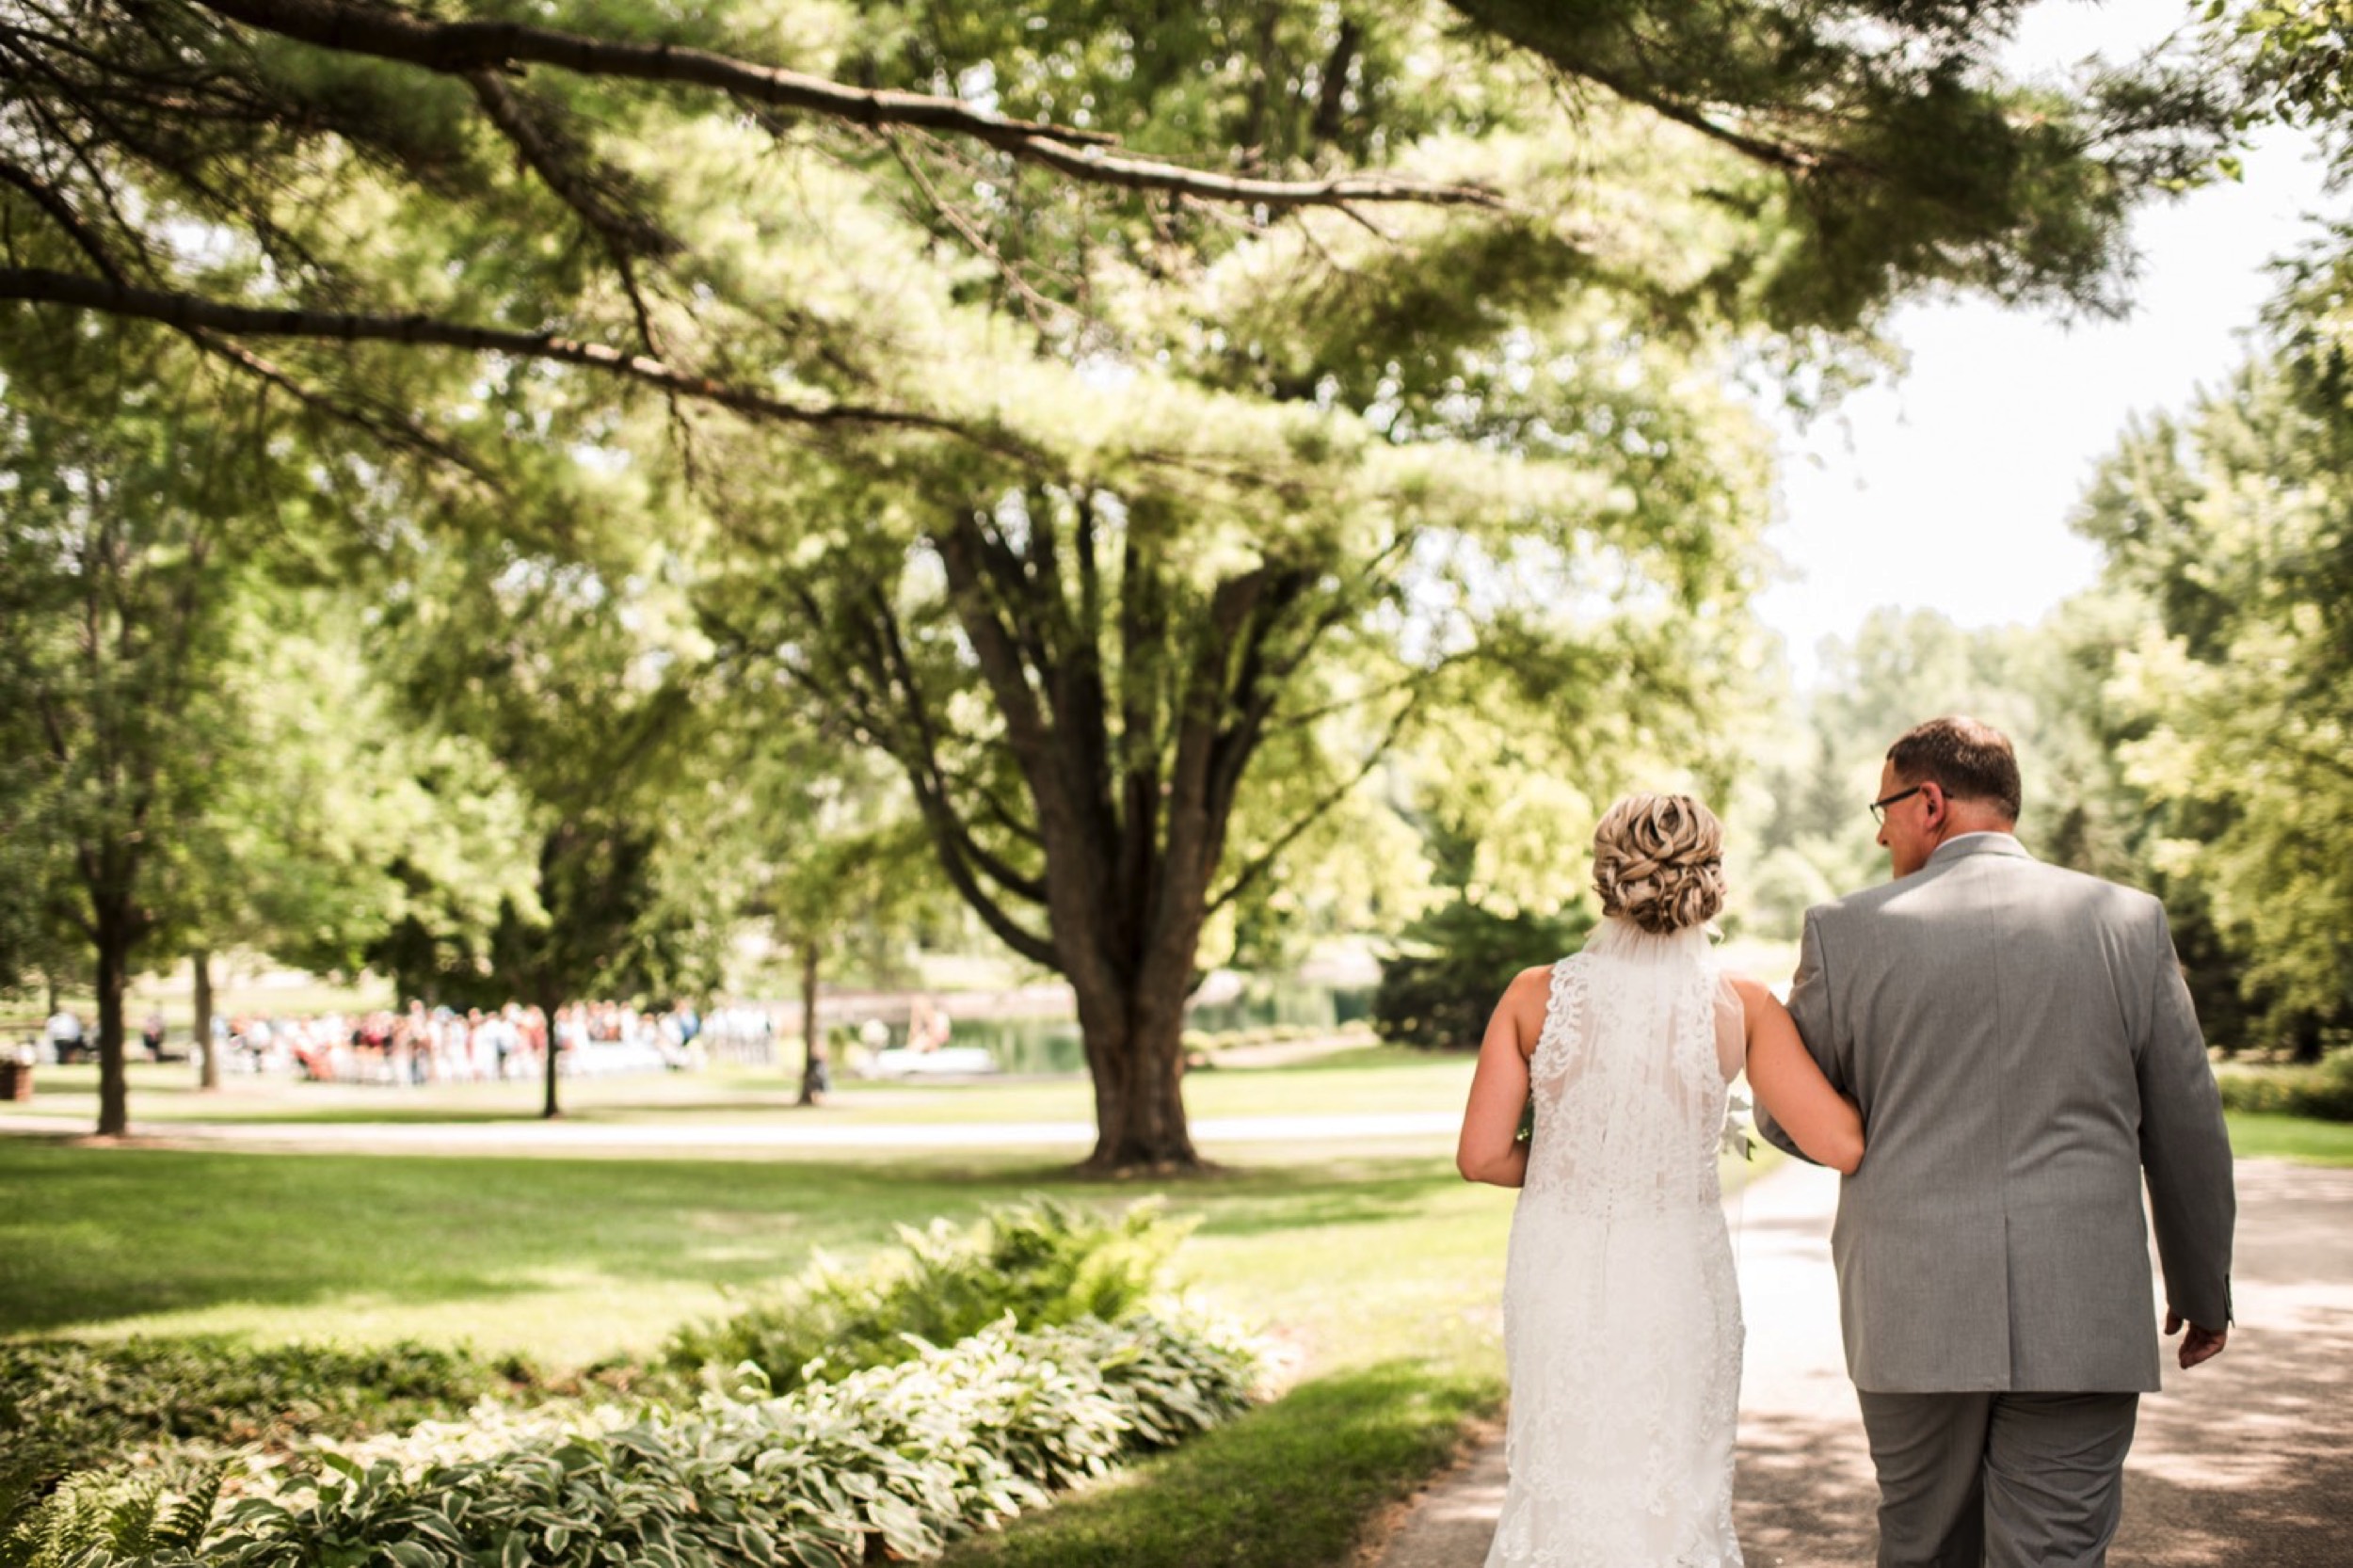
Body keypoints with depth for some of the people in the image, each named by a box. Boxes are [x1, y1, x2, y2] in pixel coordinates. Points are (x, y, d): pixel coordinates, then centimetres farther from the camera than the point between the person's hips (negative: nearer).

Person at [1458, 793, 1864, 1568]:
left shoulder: (1535, 997, -9)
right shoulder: (1741, 1006, -11)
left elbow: (1482, 1156, -9)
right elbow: (1843, 1145, -14)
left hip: (1560, 1285, 1)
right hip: (1676, 1288, -1)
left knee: (1561, 1491, 19)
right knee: (1672, 1505, 15)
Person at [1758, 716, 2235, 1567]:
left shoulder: (1848, 932, -3)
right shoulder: (2128, 922, 0)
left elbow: (1790, 1122, 7)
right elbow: (2186, 1134, 5)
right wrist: (2204, 1292, 18)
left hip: (1913, 1315, 0)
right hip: (2080, 1322, 0)